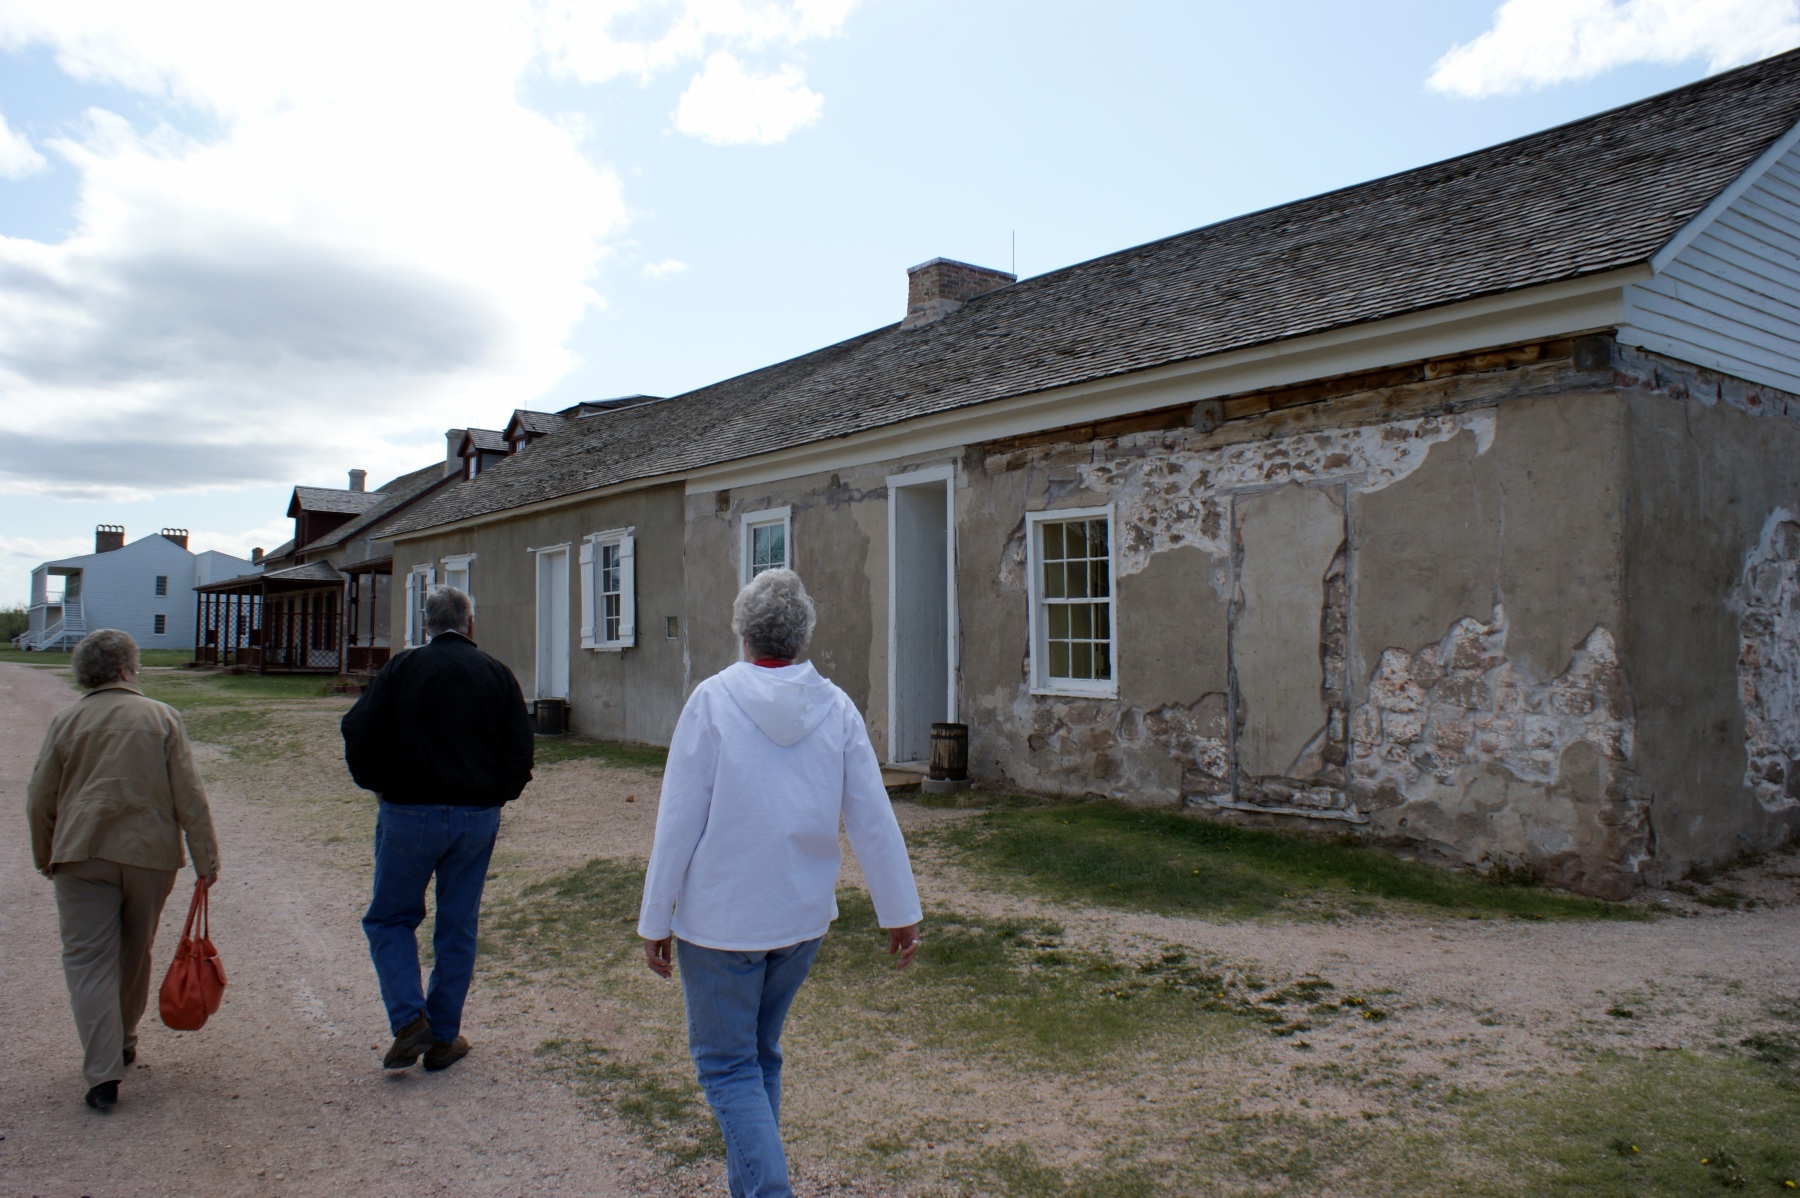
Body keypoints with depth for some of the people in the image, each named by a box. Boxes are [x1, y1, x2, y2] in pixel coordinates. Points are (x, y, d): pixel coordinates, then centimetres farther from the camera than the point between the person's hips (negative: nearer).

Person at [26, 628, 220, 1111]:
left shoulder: (67, 720, 1)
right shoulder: (161, 717, -1)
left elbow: (39, 801, 6)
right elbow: (189, 795, -4)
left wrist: (45, 857, 21)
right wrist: (206, 858, -1)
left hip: (82, 855, -1)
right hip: (151, 854, 1)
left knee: (89, 961, 0)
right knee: (135, 955, 19)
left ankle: (103, 1074, -7)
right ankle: (124, 1042, 36)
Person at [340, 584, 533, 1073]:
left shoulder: (402, 668, -5)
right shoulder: (497, 674, 2)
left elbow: (358, 734, -7)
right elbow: (520, 751, 1)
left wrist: (379, 785, 9)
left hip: (409, 814, -2)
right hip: (478, 819, 2)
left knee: (389, 918, 13)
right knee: (458, 930, 11)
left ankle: (410, 1019, -1)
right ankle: (444, 1037, 17)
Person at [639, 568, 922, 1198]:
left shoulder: (713, 699, -12)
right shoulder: (836, 707, -4)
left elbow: (678, 821, -11)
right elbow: (874, 821, -3)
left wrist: (655, 921, -2)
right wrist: (901, 913, 7)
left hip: (720, 917, -4)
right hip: (803, 915, 4)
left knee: (726, 1063, 7)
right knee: (762, 1052, 21)